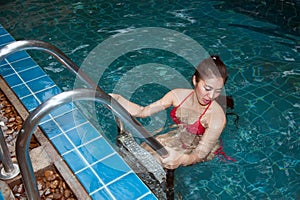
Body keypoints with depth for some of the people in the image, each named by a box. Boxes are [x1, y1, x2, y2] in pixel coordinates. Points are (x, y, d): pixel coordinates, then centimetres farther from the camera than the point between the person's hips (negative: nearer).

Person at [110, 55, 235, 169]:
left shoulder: (217, 116, -33)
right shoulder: (179, 95, -20)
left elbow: (200, 155, -32)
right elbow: (142, 111, -14)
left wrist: (180, 160, -54)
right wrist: (117, 99, -29)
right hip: (179, 138, 5)